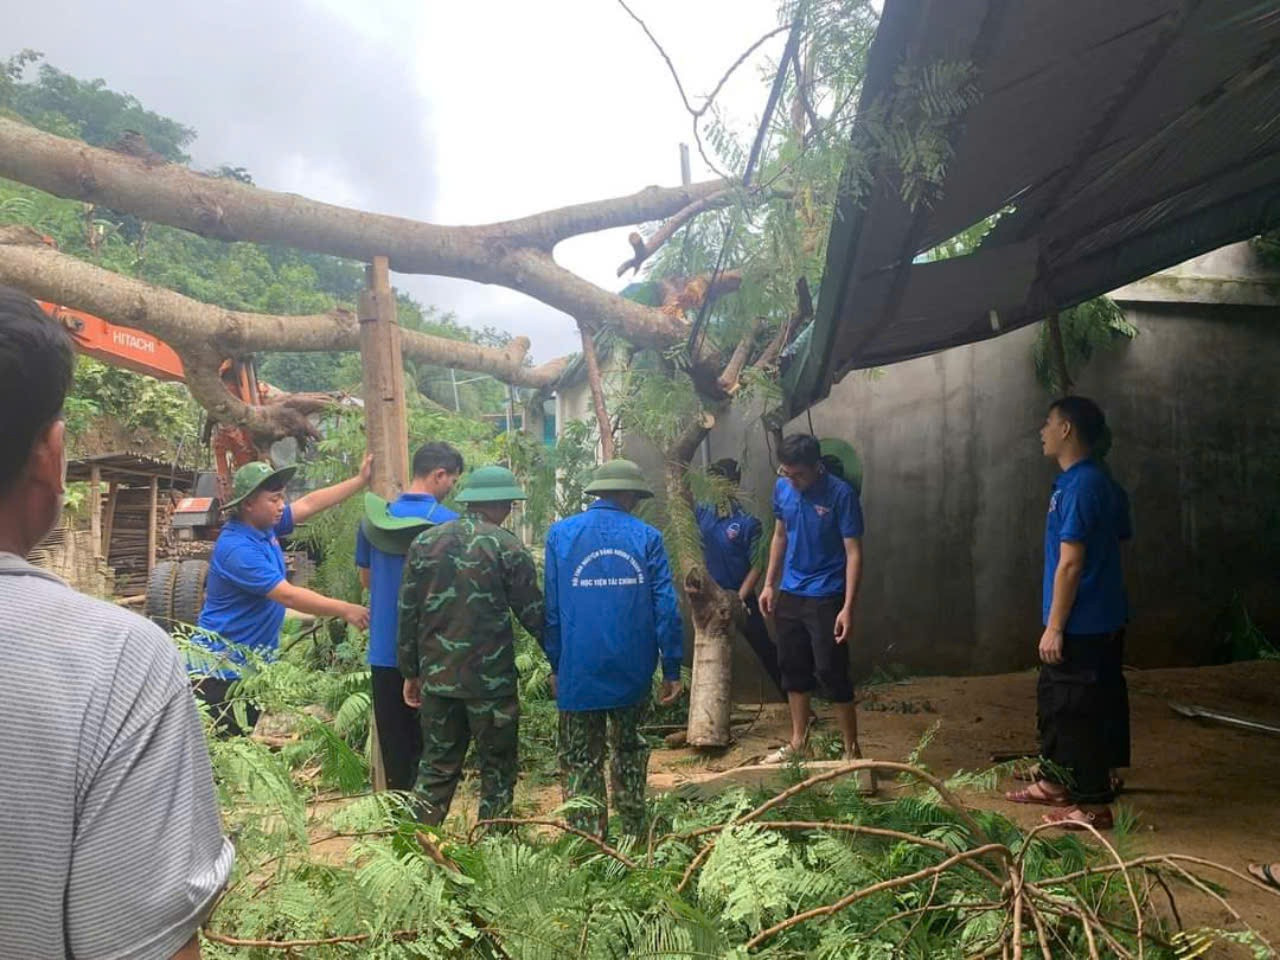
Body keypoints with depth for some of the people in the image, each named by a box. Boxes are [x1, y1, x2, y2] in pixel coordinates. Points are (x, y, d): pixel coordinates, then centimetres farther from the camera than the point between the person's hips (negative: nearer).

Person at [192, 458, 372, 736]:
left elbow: (310, 504, 12)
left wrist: (361, 480, 10)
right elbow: (288, 595, -27)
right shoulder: (237, 549, -25)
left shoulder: (264, 525, 1)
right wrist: (345, 611, -22)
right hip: (223, 667, -9)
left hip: (253, 660, 9)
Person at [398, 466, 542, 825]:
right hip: (491, 681, -4)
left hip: (437, 678, 4)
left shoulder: (424, 542, 5)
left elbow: (408, 615, 7)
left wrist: (411, 673, 15)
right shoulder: (506, 546, -8)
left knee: (436, 769, 14)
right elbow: (533, 614, -5)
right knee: (497, 771, 9)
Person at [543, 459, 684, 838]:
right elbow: (665, 606, -4)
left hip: (578, 672, -1)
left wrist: (555, 665, 8)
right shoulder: (646, 537, -2)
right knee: (629, 749, 22)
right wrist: (672, 668, 2)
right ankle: (634, 831, 30)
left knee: (580, 762, 8)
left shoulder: (560, 533, 0)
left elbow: (551, 607, 1)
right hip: (633, 673, 1)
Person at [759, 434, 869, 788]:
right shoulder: (782, 488, 0)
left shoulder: (841, 494, -17)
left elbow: (853, 553, -17)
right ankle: (797, 743, 28)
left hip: (825, 598, -6)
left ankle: (852, 752, 9)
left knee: (832, 674, -3)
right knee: (793, 669, 14)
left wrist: (848, 607, -22)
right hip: (789, 595, 6)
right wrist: (769, 584, 12)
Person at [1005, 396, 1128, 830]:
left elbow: (1071, 563, -22)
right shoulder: (1084, 480, 11)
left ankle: (1093, 804, 11)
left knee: (1078, 711, 0)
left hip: (1081, 625, -10)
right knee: (1053, 700, 20)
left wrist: (1054, 627, -19)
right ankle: (1054, 781, 33)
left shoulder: (1081, 485, -20)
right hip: (1084, 620, 10)